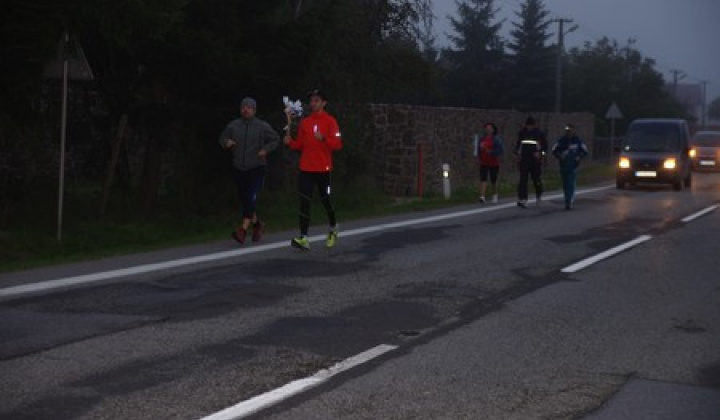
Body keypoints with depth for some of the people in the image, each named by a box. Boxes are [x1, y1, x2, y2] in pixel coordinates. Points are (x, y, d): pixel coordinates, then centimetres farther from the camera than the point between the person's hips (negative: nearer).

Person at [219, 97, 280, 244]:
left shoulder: (262, 126, -1)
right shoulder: (233, 126, 6)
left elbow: (275, 139, 9)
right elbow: (222, 138, 18)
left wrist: (265, 149, -6)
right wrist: (226, 142, -5)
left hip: (257, 167, -4)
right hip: (239, 168, 4)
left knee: (251, 198, -16)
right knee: (243, 199, 9)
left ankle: (243, 229, -19)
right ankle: (256, 223, 31)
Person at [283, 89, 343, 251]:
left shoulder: (330, 121, -3)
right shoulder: (305, 122, 10)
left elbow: (338, 144, -10)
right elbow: (300, 144, 13)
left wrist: (323, 138, -26)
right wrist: (290, 142, -6)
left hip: (323, 169, -3)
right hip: (306, 169, 3)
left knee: (325, 200, 9)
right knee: (304, 202, -6)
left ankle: (333, 229, 36)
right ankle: (304, 239, -9)